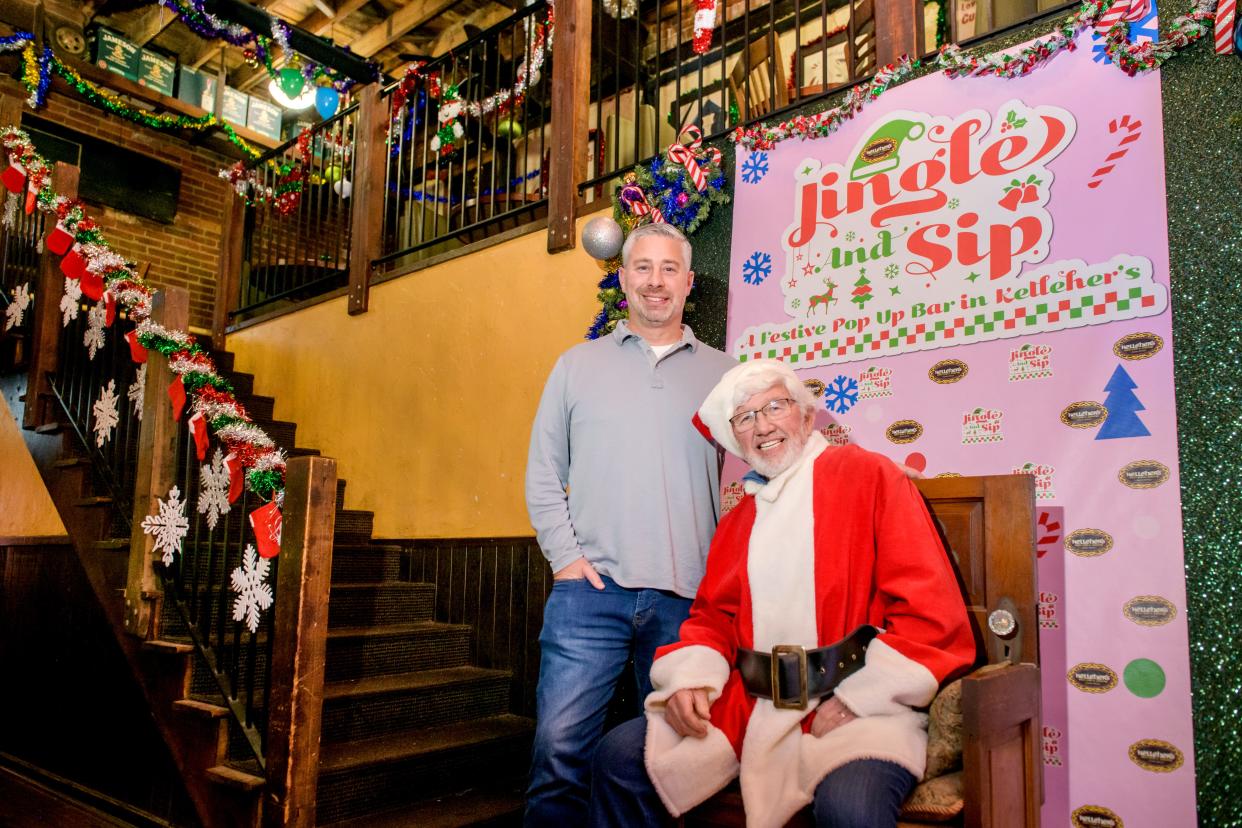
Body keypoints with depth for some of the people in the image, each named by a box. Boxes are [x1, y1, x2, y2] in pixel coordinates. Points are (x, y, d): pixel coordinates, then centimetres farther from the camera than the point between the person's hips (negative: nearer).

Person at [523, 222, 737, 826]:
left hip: (688, 597, 1)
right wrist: (565, 555, -2)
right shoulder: (579, 364, 11)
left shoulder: (721, 374, 12)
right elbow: (544, 472, 10)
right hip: (589, 591, -1)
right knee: (560, 747, -5)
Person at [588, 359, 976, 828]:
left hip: (861, 705, -5)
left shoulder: (868, 476, -1)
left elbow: (930, 609, -8)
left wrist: (855, 698, -13)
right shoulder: (737, 521, 17)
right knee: (620, 756, -4)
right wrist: (688, 678, -4)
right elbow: (713, 617, 17)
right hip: (750, 703, 6)